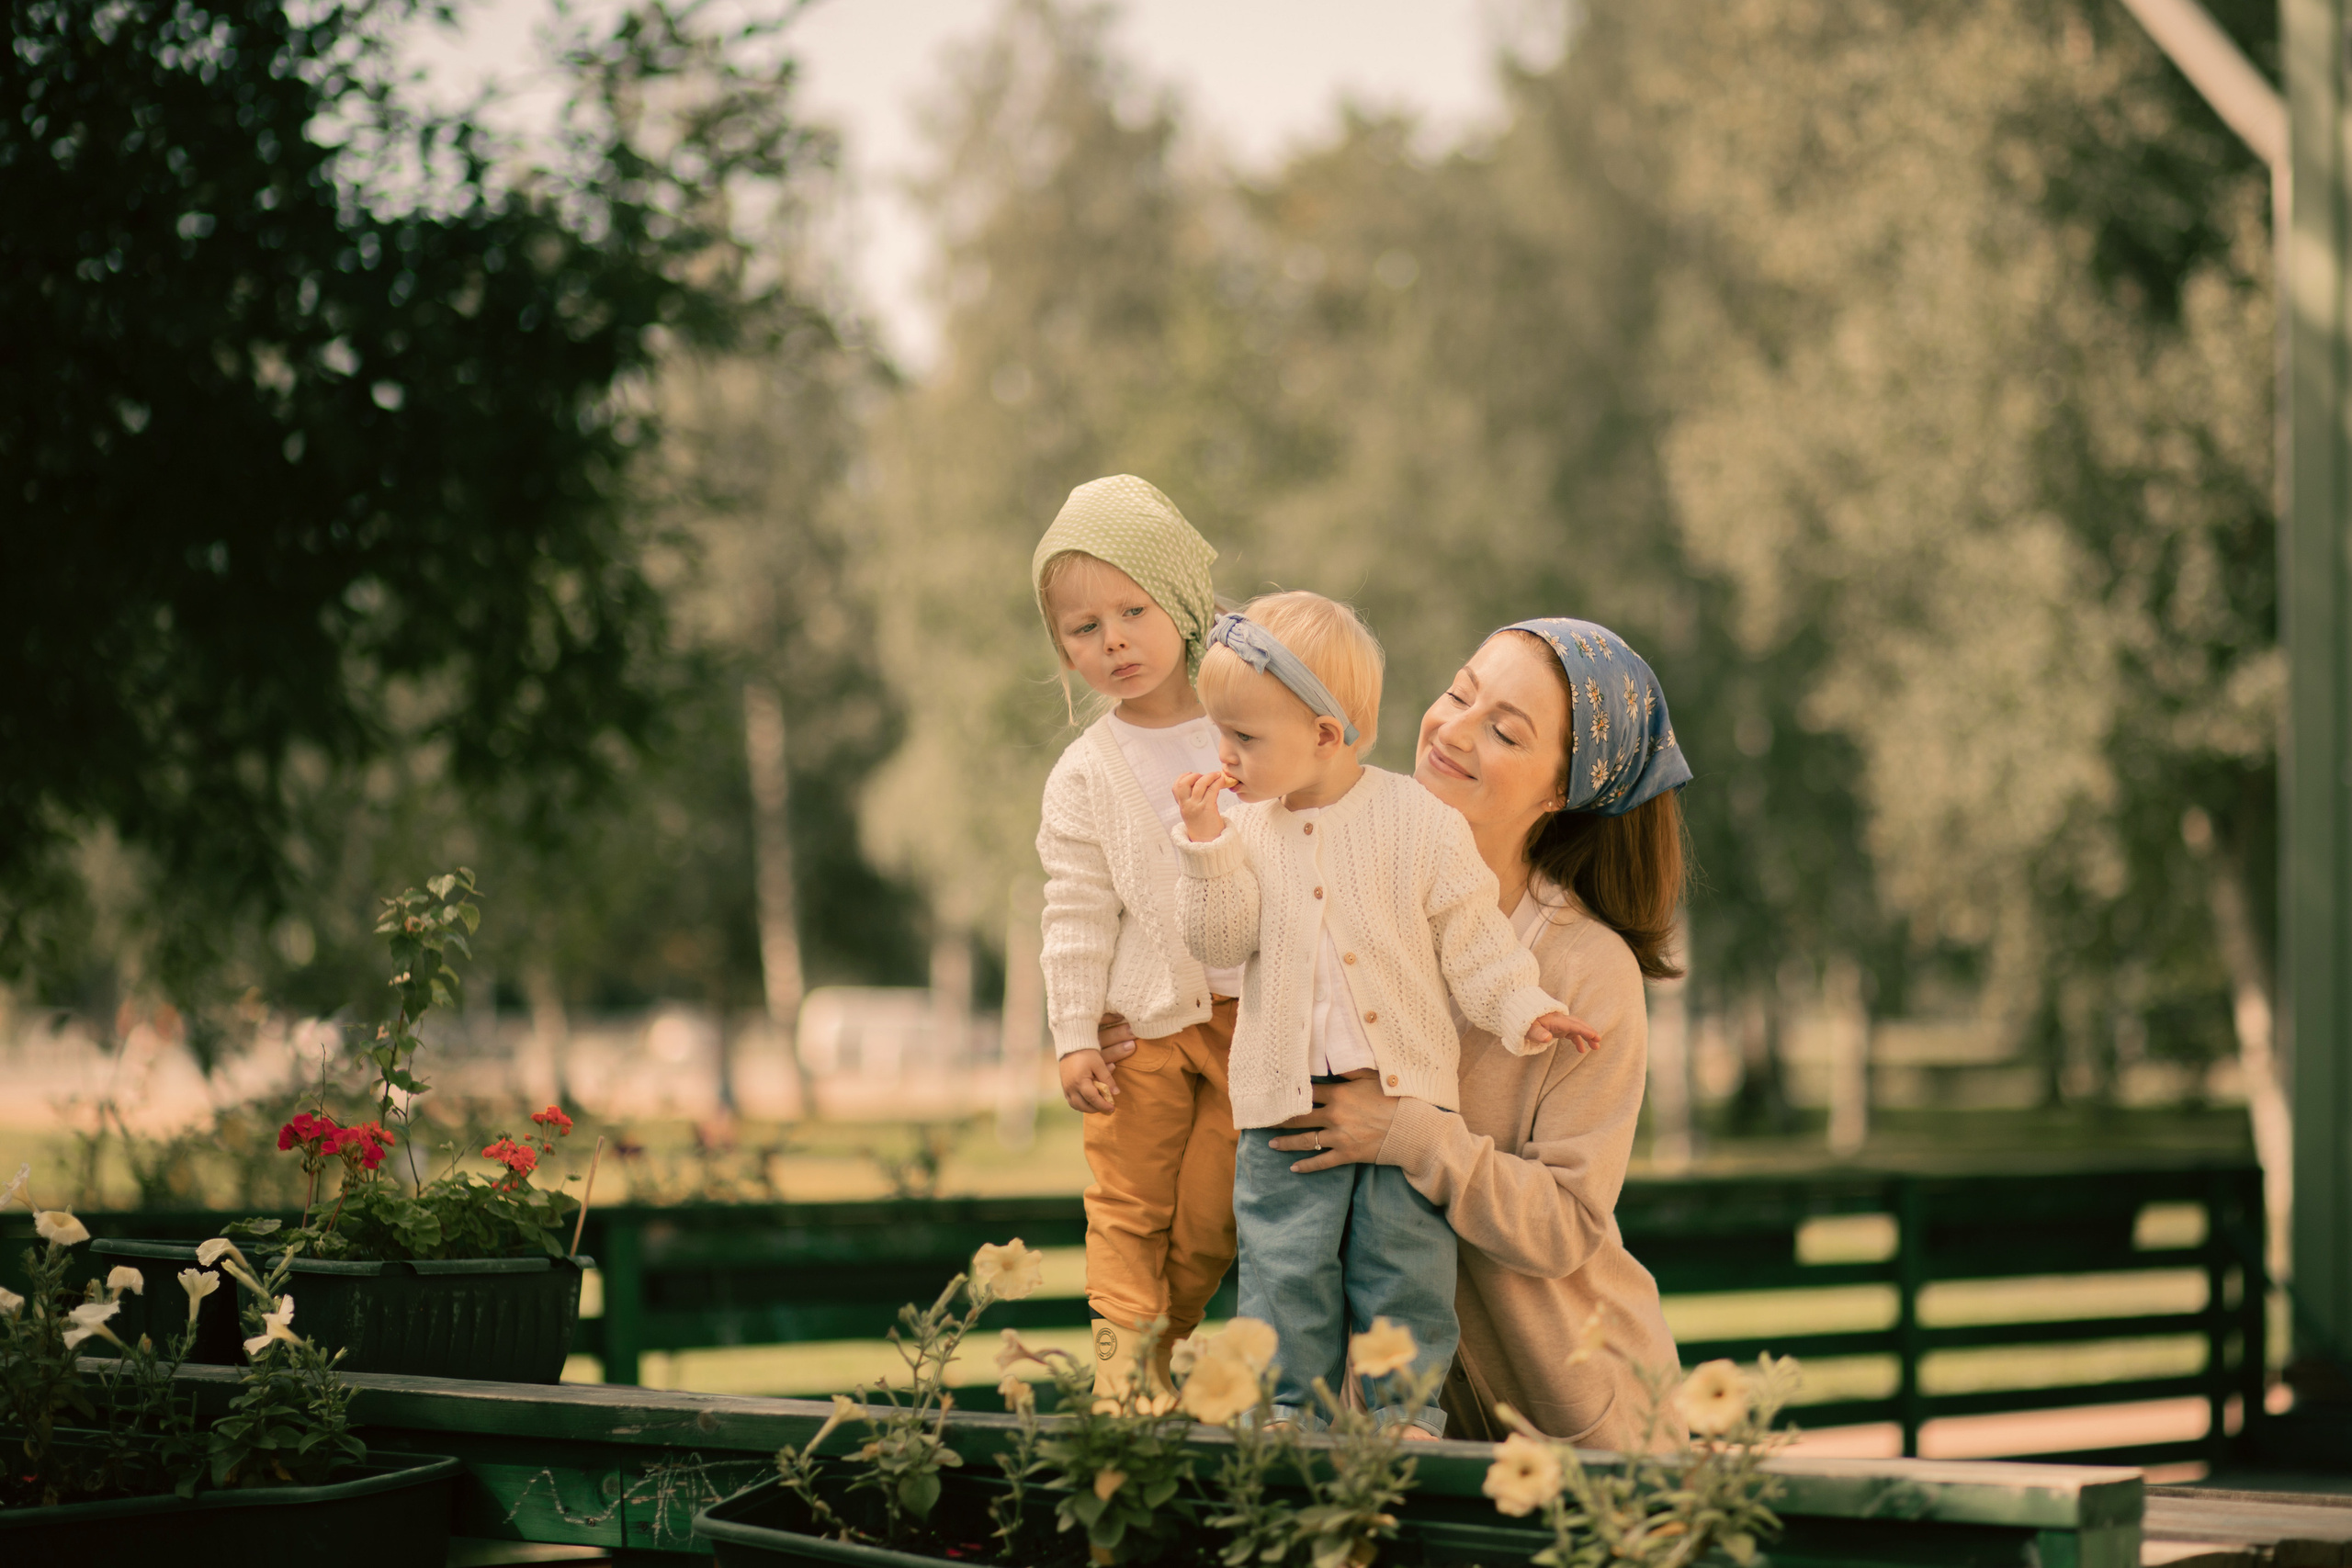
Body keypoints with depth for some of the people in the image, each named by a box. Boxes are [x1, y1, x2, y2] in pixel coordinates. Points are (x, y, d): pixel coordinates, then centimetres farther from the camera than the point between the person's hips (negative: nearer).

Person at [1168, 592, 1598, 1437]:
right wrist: (1205, 842, -13)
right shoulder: (1246, 829, 4)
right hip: (1285, 1097, 2)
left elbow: (1471, 936, 1)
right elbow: (1218, 939, -5)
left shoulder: (1419, 821, -4)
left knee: (1404, 1261, 2)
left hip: (1404, 1089, -2)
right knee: (1285, 1260, 0)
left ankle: (1407, 1410, 10)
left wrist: (1519, 1009, -10)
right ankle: (1288, 1404, 10)